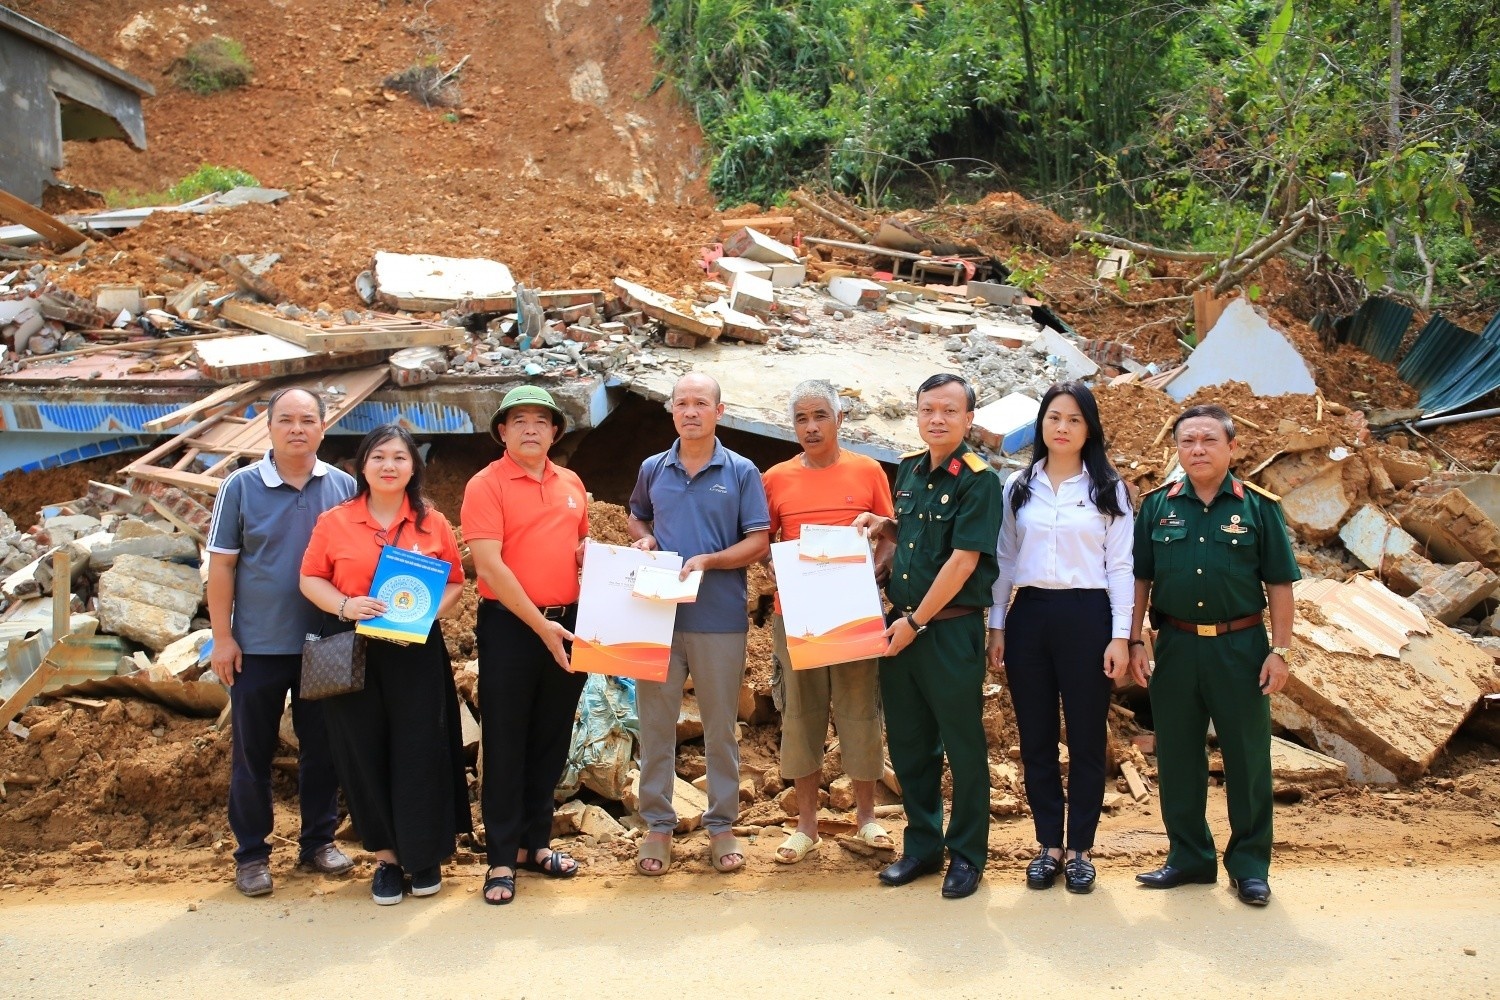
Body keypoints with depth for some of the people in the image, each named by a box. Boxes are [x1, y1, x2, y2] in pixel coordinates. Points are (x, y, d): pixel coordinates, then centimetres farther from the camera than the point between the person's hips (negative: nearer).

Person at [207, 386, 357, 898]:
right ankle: (251, 853, 18)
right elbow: (221, 565, -3)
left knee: (322, 748, 11)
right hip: (257, 645, -2)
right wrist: (222, 636, -6)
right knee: (253, 752, 7)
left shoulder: (343, 487, 1)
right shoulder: (241, 486, -4)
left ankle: (318, 840, 26)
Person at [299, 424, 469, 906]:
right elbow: (311, 578, 4)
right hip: (353, 654, 0)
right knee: (365, 753, 5)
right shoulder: (334, 521, 3)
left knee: (419, 752, 2)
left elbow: (454, 582, 7)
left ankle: (425, 856, 17)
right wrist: (343, 605, -15)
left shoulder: (433, 524, 5)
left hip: (417, 653, 0)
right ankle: (385, 857, 18)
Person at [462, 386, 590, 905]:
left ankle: (537, 842, 25)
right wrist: (539, 624, -16)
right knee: (506, 741, 2)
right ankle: (502, 858, 10)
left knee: (552, 738, 12)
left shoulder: (571, 484, 10)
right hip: (509, 625, -5)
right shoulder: (486, 485, -7)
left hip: (567, 623, 5)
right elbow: (489, 564, -15)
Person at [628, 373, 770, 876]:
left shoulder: (741, 472, -1)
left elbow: (759, 541, -3)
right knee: (655, 724, 6)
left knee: (721, 726, 7)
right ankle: (657, 826, 16)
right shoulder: (653, 470, 8)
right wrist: (644, 540, 1)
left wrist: (707, 560, -17)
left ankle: (722, 826, 19)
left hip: (720, 620, -2)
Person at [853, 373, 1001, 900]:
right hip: (900, 625, 7)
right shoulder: (908, 469, 9)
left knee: (962, 745, 4)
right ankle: (922, 844, 27)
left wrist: (916, 622, -14)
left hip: (951, 629, -7)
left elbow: (963, 560, -16)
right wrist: (881, 525, 4)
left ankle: (967, 855, 17)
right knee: (908, 743, 13)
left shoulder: (979, 480, -11)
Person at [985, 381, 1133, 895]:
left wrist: (1120, 636, -6)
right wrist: (996, 626, 5)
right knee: (1036, 739, 7)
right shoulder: (1018, 487, 9)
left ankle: (1080, 849, 15)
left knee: (1086, 738, 4)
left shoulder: (1107, 489, 3)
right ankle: (1048, 845, 18)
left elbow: (1120, 567, 0)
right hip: (1029, 616, 2)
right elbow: (1003, 561, 10)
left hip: (1086, 616, -2)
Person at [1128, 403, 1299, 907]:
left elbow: (1279, 584, 0)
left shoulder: (1258, 507, -1)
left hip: (1239, 647, -2)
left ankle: (1249, 865, 16)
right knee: (1177, 757, 9)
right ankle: (1188, 856, 23)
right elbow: (1140, 579, 7)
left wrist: (1279, 651, -5)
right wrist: (1135, 641, 1)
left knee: (1247, 758, 4)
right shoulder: (1157, 506, 4)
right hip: (1175, 646, 2)